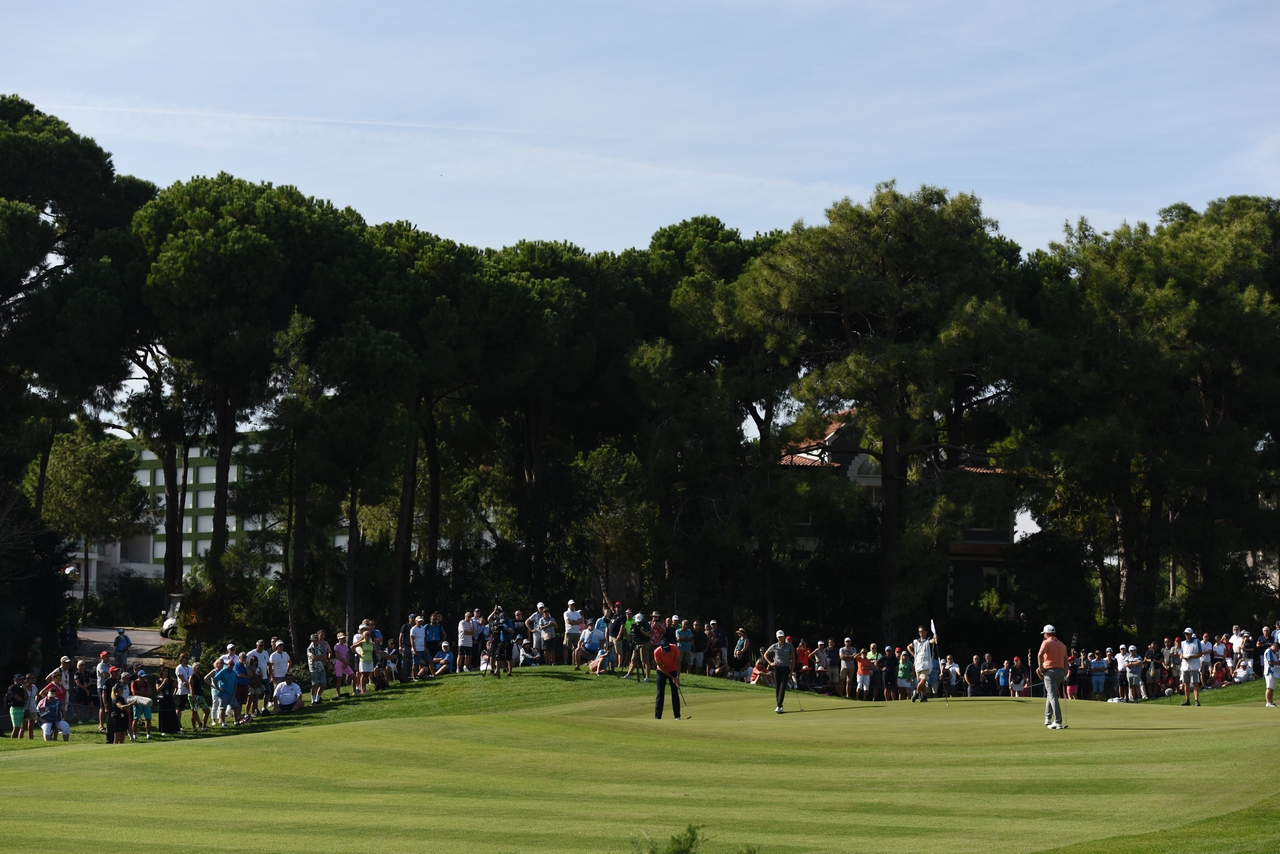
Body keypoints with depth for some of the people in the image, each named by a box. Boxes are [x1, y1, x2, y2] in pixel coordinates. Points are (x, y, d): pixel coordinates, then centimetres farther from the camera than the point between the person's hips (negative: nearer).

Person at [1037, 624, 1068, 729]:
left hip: (1050, 671, -7)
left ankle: (1058, 722, -16)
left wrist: (1040, 667, -9)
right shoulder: (1062, 645, 16)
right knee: (1050, 695, 22)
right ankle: (1048, 719, 25)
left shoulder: (1047, 642, -4)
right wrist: (1065, 674, 18)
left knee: (1053, 697, -9)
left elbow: (1040, 654, -22)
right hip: (1060, 671, 7)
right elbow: (1065, 660, 16)